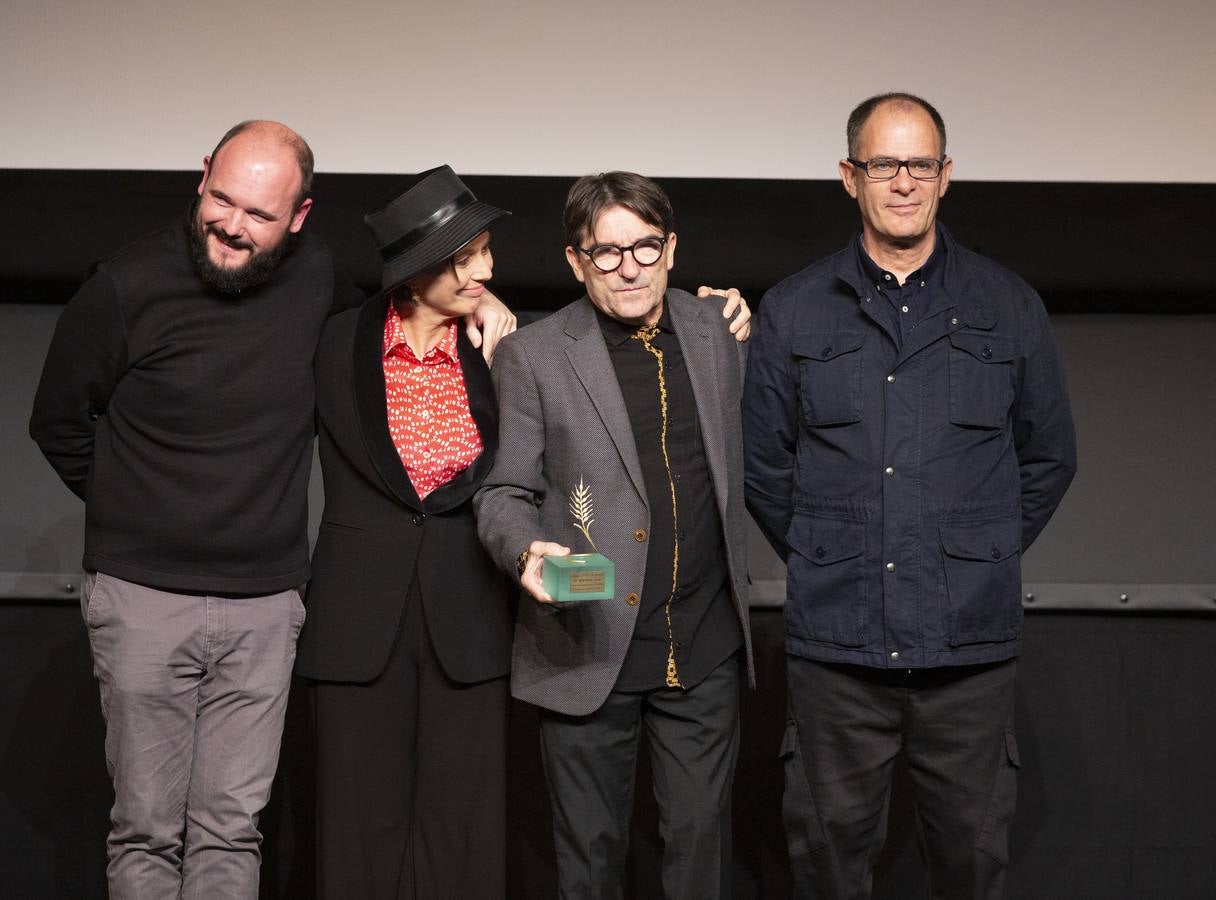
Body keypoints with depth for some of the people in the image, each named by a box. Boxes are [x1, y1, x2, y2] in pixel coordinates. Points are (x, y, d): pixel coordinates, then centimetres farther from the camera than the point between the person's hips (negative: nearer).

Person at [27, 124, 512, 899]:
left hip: (266, 606, 2)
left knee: (231, 832, 6)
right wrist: (136, 514, 9)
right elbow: (60, 425, 5)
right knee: (148, 833, 4)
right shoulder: (128, 286, -9)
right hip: (145, 599, -2)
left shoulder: (316, 275, -1)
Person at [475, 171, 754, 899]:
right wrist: (527, 549, -21)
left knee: (703, 842, 9)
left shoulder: (717, 333, 6)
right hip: (588, 647, -2)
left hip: (705, 647, 3)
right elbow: (505, 493, -3)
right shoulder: (533, 356, -4)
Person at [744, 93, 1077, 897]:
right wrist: (821, 559, 7)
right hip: (835, 643, 0)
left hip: (972, 644, 0)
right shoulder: (793, 311, 4)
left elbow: (1049, 457, 12)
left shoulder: (1010, 308, 4)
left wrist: (985, 553, 8)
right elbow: (763, 463, 10)